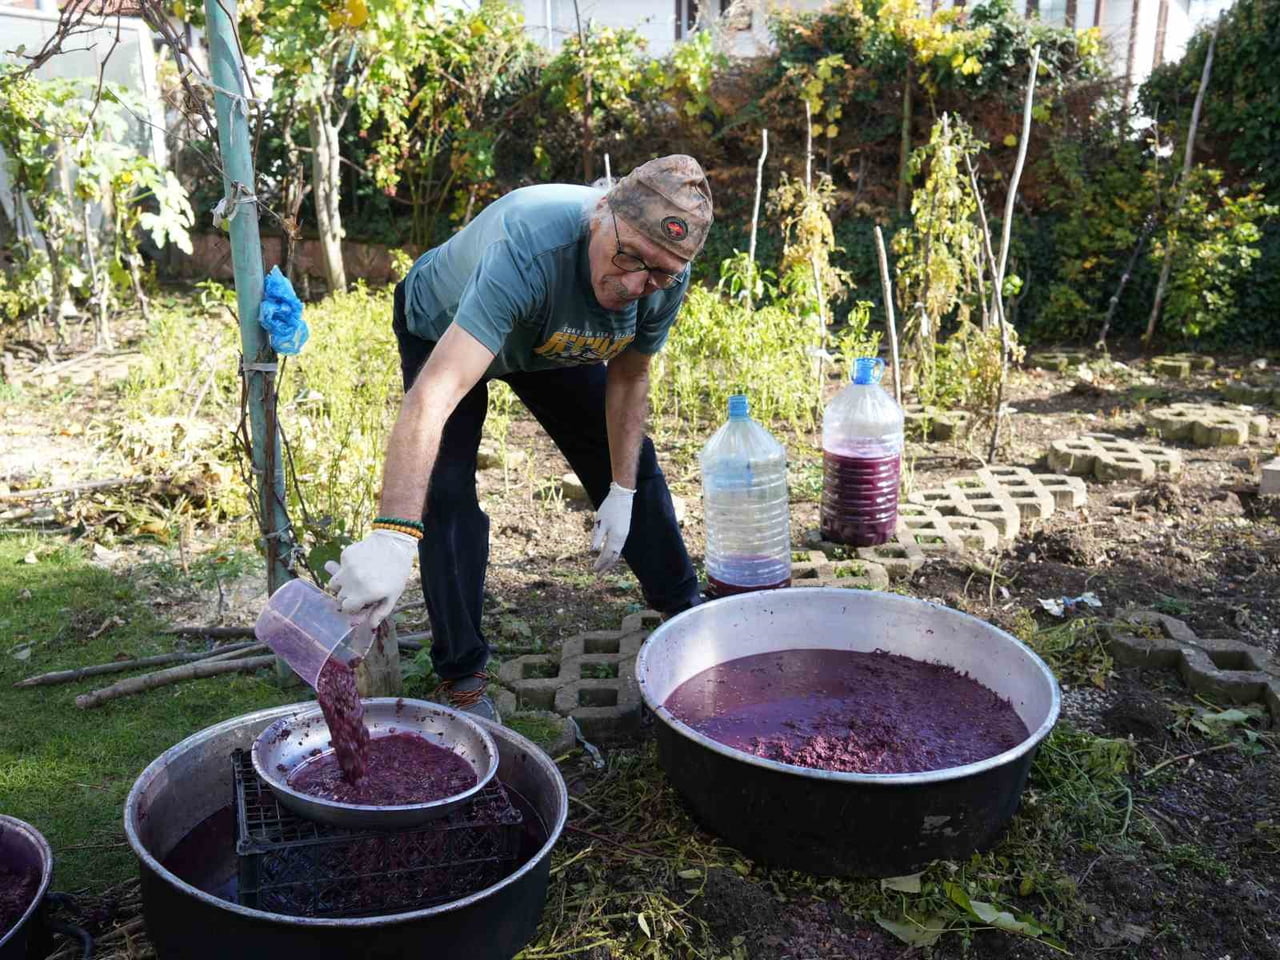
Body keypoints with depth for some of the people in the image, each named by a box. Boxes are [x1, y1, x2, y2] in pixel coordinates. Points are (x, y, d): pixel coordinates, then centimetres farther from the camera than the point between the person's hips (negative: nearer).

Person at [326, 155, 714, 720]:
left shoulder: (667, 278, -28)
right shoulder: (528, 245, -48)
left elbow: (628, 376, -8)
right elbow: (432, 397, -58)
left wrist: (622, 492, -10)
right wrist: (391, 537, -68)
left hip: (550, 340, 5)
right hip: (443, 330, -5)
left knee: (630, 467, 6)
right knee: (445, 492, -18)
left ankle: (685, 613, 27)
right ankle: (462, 676, -1)